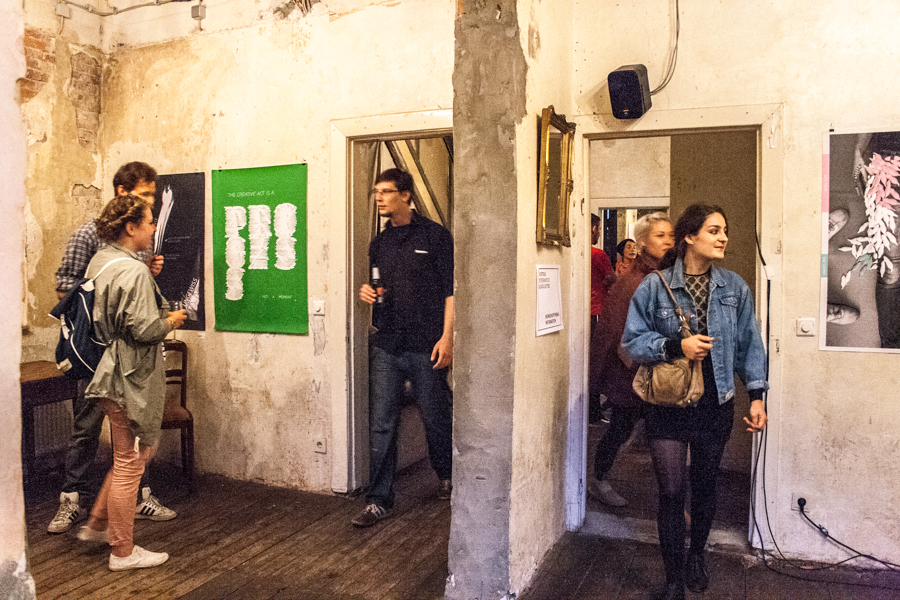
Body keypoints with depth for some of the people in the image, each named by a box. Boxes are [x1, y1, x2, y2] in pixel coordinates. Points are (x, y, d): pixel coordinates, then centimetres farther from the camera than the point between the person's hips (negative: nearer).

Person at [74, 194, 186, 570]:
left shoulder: (101, 260, 10)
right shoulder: (134, 273, -21)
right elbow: (144, 330, -24)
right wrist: (171, 321, -5)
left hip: (111, 371, 10)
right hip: (130, 379, -10)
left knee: (140, 451, 23)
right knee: (130, 463, 2)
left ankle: (97, 525, 32)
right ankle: (123, 552, 17)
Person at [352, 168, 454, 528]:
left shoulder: (434, 236, -3)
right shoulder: (379, 243, 14)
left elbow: (451, 291, -6)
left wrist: (446, 337, -13)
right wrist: (368, 294, 2)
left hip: (426, 347, -4)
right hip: (386, 346, 4)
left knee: (435, 418, 9)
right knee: (381, 424, 2)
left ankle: (446, 476, 35)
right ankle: (379, 501, 10)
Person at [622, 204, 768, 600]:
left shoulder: (735, 287, 2)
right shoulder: (655, 286, -8)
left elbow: (749, 345, 7)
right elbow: (632, 340, -6)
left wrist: (756, 396, 2)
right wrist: (676, 346, -20)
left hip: (715, 404, 3)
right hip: (668, 406, -3)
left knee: (705, 485, 18)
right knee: (671, 492, 0)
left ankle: (696, 555, 44)